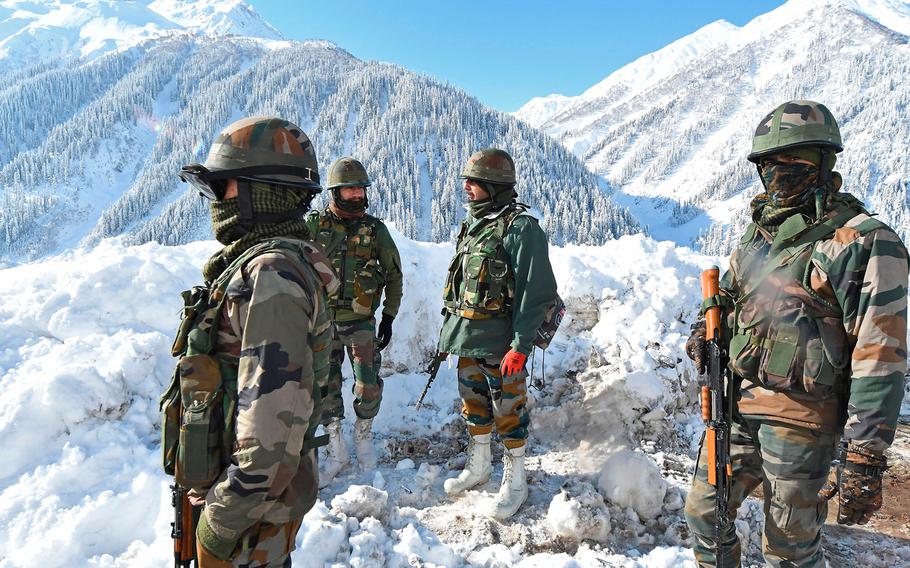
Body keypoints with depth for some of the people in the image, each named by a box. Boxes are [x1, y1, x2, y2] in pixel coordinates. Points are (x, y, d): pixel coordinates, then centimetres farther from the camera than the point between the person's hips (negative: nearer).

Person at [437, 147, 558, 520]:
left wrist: (520, 345, -21)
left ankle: (515, 481, 21)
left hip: (500, 341, -8)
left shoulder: (521, 227, -15)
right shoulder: (472, 224, 12)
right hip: (467, 336, 8)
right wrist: (448, 330, 19)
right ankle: (478, 467, 37)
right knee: (474, 404, 19)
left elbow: (537, 291, -19)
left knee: (508, 410, 4)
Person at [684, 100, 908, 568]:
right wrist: (706, 333, 4)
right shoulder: (759, 230, 10)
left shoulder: (863, 242, -13)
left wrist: (865, 458, -18)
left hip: (799, 419, -6)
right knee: (703, 512, 16)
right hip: (738, 404, 7)